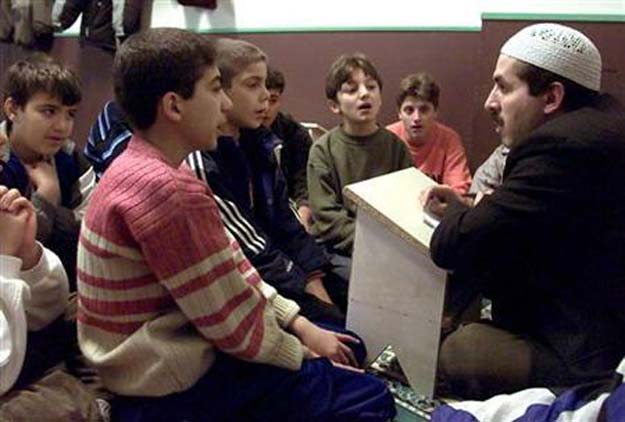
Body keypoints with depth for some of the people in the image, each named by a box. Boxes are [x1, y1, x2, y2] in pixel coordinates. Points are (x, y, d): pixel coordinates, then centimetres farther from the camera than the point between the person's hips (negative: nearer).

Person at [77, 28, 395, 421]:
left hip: (172, 350, 10)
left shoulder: (141, 169, 6)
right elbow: (234, 323, -21)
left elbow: (229, 266, 8)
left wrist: (300, 324, 4)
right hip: (176, 384, -10)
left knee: (347, 343, 18)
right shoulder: (167, 190, -27)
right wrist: (303, 355, -4)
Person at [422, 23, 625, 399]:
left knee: (460, 348, -5)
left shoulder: (562, 146, -24)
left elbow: (452, 246, -21)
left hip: (590, 363, -10)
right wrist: (466, 211, 3)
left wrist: (455, 213, 1)